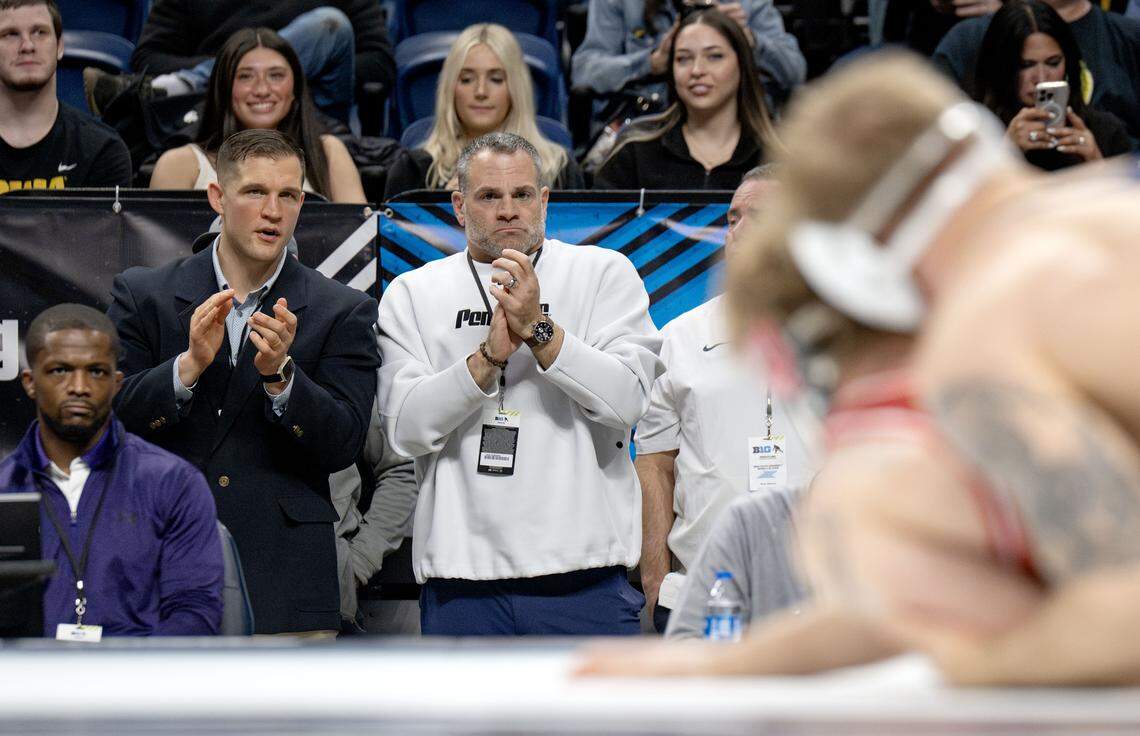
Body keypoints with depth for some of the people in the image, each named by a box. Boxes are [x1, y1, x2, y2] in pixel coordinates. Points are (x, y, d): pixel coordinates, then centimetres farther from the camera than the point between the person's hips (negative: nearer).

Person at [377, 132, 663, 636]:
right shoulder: (413, 294, 10)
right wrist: (489, 356, -14)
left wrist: (539, 329, -15)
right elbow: (405, 429, -3)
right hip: (461, 580, 1)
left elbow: (627, 401, -6)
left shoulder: (605, 274, 7)